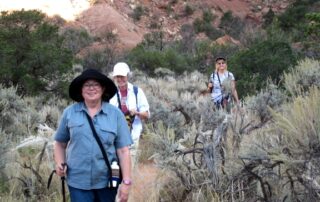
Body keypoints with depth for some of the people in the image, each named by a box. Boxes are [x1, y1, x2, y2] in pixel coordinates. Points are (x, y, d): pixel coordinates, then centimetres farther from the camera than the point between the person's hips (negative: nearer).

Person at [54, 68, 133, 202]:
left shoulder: (115, 114, -1)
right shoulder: (69, 113, 1)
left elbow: (123, 151, -3)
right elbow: (60, 143, 12)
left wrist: (126, 182, -7)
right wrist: (60, 163, -6)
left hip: (107, 181, 1)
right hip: (78, 181, 0)